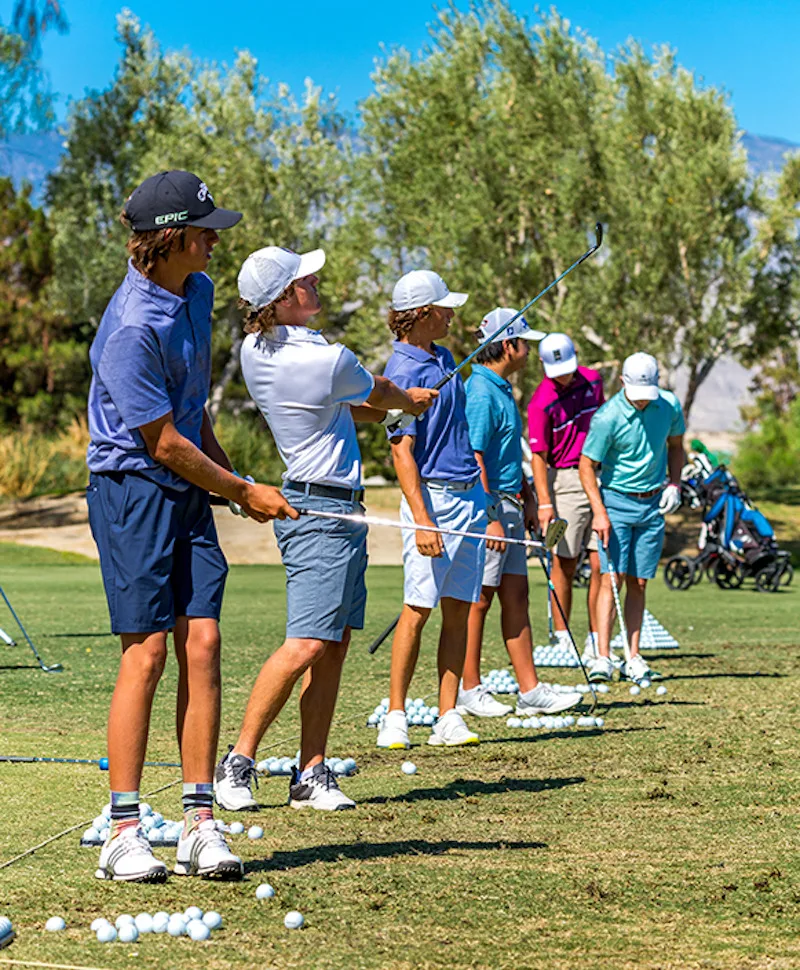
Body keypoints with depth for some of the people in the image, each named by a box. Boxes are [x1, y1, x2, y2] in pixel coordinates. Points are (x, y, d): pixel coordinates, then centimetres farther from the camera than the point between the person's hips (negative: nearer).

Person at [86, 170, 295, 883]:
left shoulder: (198, 293, 9)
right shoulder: (132, 329, -20)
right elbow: (164, 444, -15)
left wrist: (229, 474, 21)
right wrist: (244, 493, -5)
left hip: (189, 491, 7)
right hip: (132, 491, -7)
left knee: (202, 643, -2)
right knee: (147, 652, -10)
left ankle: (200, 823, -1)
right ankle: (124, 832, -4)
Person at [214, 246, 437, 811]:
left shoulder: (254, 352, 6)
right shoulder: (329, 360, -17)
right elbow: (378, 394, 7)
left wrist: (366, 408, 18)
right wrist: (410, 400, 27)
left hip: (338, 511, 9)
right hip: (321, 510, -9)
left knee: (334, 648, 8)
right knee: (306, 646, -12)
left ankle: (312, 775, 8)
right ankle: (238, 763, -6)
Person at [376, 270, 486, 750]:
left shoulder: (443, 358, 15)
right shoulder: (403, 372, -12)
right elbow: (403, 452, -17)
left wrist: (486, 496, 23)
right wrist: (421, 522, -23)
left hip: (469, 494, 8)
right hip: (433, 497, -8)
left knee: (459, 607, 4)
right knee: (419, 607, -8)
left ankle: (449, 718, 5)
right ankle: (396, 716, -1)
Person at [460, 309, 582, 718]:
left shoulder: (502, 389, 15)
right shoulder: (480, 393, -16)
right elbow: (474, 458, -21)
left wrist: (528, 500, 23)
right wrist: (489, 518, -23)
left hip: (508, 505, 10)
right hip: (486, 504, -10)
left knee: (516, 595, 9)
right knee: (478, 599, -3)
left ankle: (530, 691, 11)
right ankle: (469, 690, 5)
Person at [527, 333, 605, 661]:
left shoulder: (592, 380, 6)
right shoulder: (542, 402, -12)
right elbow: (538, 456, -13)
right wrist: (544, 503, -19)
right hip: (565, 482, -5)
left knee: (600, 564, 1)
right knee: (564, 563, 0)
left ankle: (596, 643, 6)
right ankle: (561, 639, 8)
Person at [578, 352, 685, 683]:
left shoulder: (670, 405, -2)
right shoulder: (608, 416, -16)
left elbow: (675, 446, 15)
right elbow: (587, 466, -11)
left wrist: (674, 484, 0)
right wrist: (599, 513, -19)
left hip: (653, 504, 4)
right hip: (616, 500, -4)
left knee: (638, 583, 5)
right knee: (612, 578, -12)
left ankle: (634, 659, 7)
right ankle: (602, 658, -15)